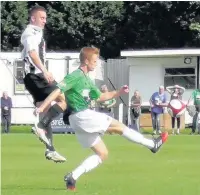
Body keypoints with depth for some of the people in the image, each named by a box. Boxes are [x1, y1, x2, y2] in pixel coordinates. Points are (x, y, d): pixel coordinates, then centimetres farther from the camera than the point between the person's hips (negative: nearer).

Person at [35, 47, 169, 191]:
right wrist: (42, 107, -26)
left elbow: (100, 97, 28)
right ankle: (152, 144, 10)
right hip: (81, 116, -10)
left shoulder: (87, 79, 19)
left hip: (84, 116, 10)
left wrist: (119, 92, 15)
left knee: (102, 153, 10)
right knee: (118, 126, -2)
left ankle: (72, 177, 1)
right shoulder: (76, 76, -10)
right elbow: (58, 91, -18)